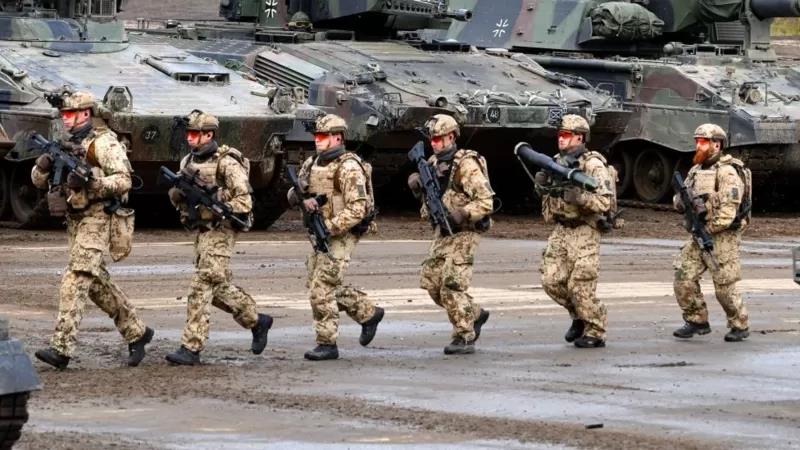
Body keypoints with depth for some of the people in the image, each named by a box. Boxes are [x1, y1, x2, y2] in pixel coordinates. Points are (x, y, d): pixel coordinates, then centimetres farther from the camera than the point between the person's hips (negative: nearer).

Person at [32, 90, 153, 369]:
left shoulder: (103, 142, -8)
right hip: (75, 220, 9)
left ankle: (62, 348, -23)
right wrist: (44, 165, -8)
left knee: (76, 280, -17)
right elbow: (38, 180, 14)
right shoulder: (65, 145, 15)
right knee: (97, 282, 13)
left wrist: (90, 183, -28)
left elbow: (123, 180, -15)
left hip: (98, 218, -9)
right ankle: (136, 332, 26)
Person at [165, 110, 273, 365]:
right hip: (201, 230, 8)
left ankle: (191, 348, -15)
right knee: (220, 287, 14)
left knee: (202, 287, -13)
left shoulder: (226, 162, -11)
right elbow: (177, 200, 18)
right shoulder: (188, 162, 12)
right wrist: (178, 192, -5)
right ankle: (256, 321, 32)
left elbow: (244, 200, -14)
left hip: (220, 231, -8)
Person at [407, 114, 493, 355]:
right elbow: (428, 195, 23)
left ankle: (464, 338, -6)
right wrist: (417, 185, 1)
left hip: (464, 233, -9)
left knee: (452, 285, -14)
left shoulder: (466, 165, -16)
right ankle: (475, 315, 24)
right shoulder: (434, 163, 9)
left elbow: (486, 202, -20)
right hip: (442, 233, 9)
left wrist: (459, 216, -28)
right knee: (430, 282, 8)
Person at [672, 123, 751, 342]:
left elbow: (727, 211, -20)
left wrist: (705, 230, -18)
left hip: (722, 236, -8)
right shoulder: (696, 170, 12)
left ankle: (740, 326, 14)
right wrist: (681, 201, -9)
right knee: (684, 278, -1)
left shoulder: (727, 172, -14)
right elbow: (680, 200, 15)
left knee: (724, 287, -2)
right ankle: (697, 321, 11)